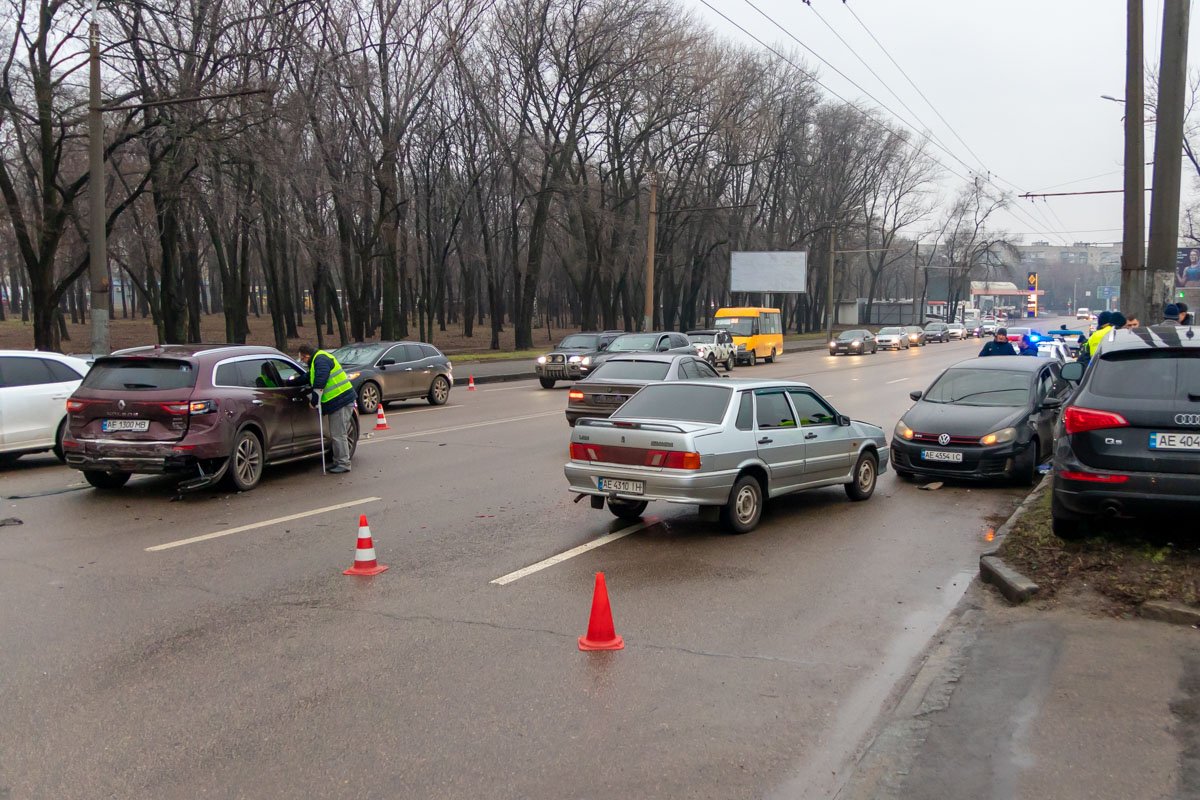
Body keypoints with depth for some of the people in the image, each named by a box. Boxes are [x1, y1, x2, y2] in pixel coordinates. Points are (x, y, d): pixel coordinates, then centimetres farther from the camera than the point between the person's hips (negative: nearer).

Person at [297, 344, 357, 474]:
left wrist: (314, 401, -15)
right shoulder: (317, 360, 22)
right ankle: (339, 462, 22)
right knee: (335, 434, 15)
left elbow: (319, 383, -22)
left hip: (341, 401, -11)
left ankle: (343, 464, -3)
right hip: (337, 402, 11)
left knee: (338, 434, -8)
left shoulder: (320, 359, -13)